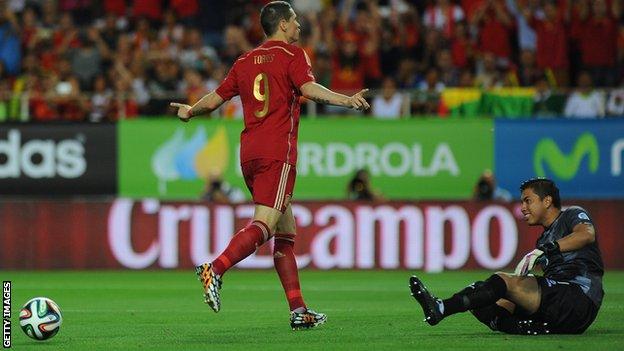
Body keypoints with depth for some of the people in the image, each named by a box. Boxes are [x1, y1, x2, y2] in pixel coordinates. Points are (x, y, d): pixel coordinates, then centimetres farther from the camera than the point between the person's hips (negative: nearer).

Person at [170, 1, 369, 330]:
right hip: (277, 151, -7)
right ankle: (214, 269, -35)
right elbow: (308, 88, -17)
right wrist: (346, 100, -26)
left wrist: (189, 111, 39)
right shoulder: (292, 55, 1)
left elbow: (214, 99, 20)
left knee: (286, 232, 9)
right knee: (264, 225, -15)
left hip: (249, 152, 7)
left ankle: (298, 311, 6)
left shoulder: (245, 61, 18)